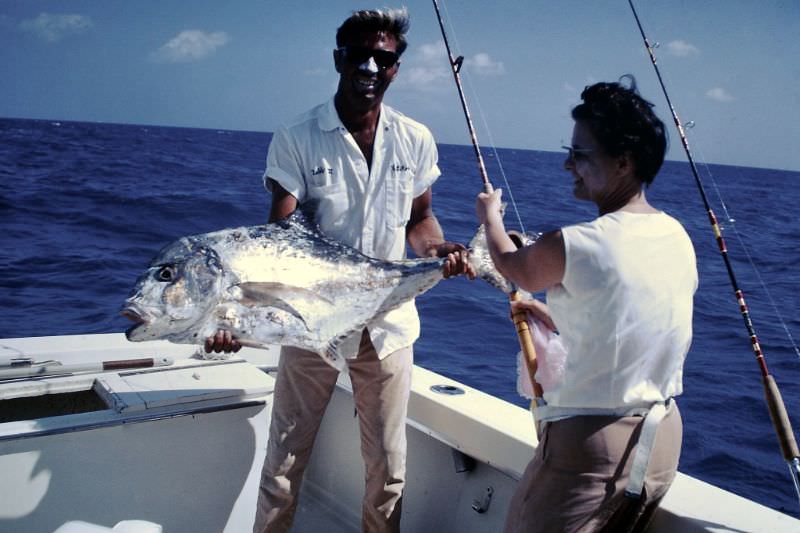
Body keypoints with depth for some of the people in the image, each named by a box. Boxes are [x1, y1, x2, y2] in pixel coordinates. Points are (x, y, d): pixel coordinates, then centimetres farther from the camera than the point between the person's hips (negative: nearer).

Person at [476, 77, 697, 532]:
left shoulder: (576, 245, -22)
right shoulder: (678, 236, 1)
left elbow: (511, 265, 2)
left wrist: (490, 214, 21)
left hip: (592, 443, -7)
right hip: (663, 440, 8)